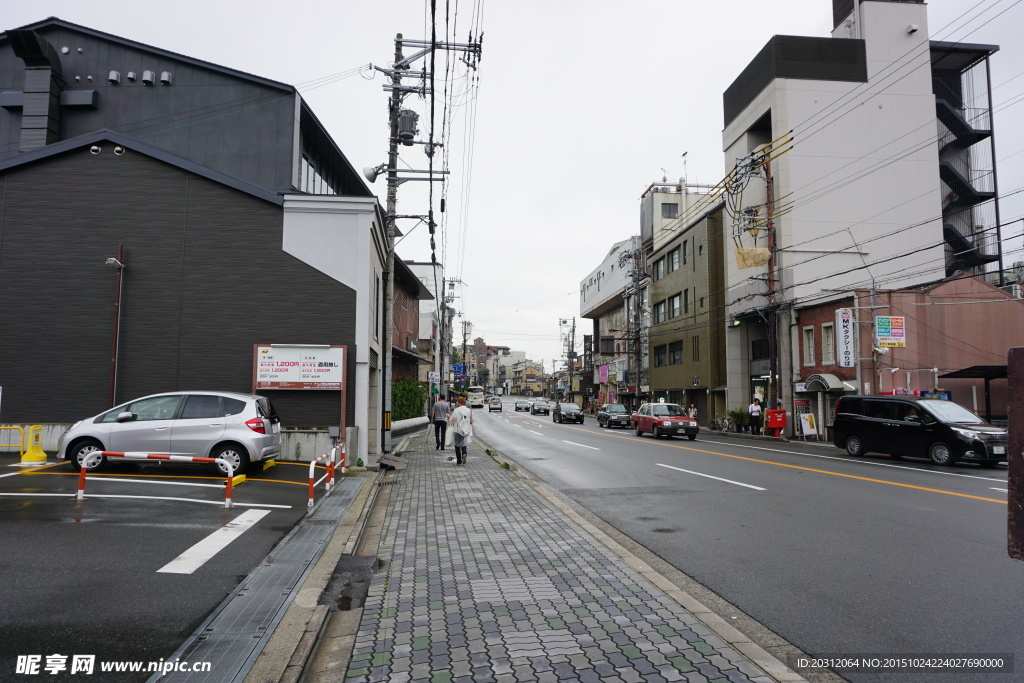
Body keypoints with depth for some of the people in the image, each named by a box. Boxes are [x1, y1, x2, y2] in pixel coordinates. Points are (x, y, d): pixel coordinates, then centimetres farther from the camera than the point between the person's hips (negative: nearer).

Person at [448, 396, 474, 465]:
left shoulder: (456, 410, -12)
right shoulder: (469, 411, -1)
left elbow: (452, 420, -4)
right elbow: (471, 421, 8)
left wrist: (449, 417, 15)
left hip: (458, 430, -2)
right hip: (466, 430, 3)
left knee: (457, 445, 11)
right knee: (464, 444, 12)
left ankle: (459, 461, 12)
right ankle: (464, 454, -19)